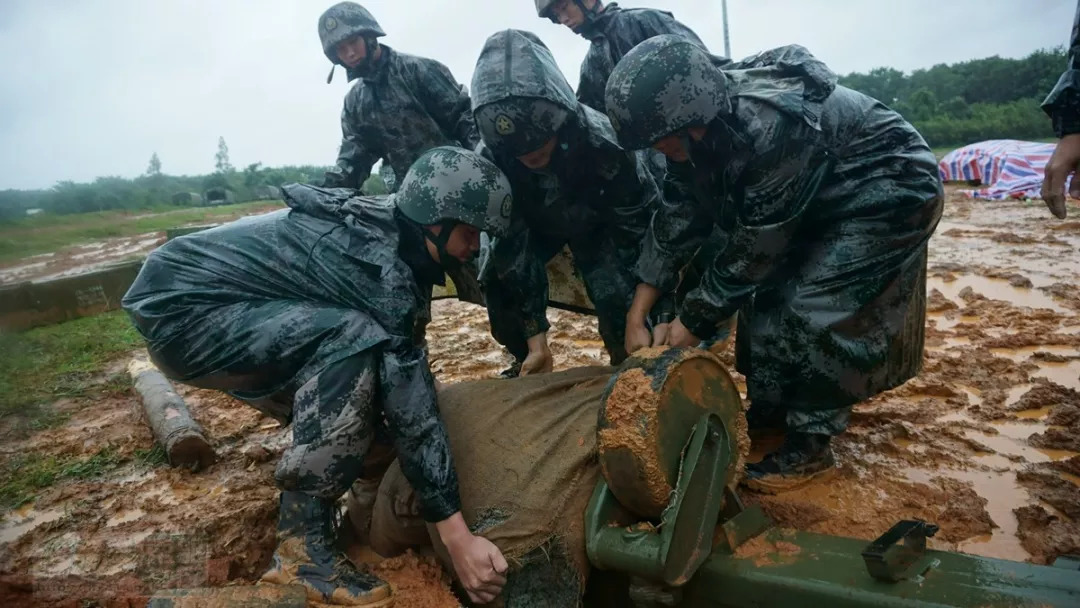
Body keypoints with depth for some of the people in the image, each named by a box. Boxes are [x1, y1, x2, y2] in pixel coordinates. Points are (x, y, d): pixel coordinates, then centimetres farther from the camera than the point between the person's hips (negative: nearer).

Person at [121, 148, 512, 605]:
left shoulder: (383, 230, 3)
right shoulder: (383, 265, -25)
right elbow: (409, 405, -26)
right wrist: (457, 536, -23)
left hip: (200, 300, 10)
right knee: (354, 341, -27)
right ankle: (302, 545, -19)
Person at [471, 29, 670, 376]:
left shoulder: (602, 143, -40)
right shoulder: (490, 160, -33)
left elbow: (650, 226, -31)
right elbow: (511, 250, -28)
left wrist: (664, 319, -34)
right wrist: (536, 341, -27)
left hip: (598, 223, -2)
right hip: (535, 223, 2)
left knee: (616, 295, -22)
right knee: (497, 279, -16)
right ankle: (527, 364, 8)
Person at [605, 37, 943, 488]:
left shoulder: (771, 126, -37)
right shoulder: (699, 125, -12)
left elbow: (753, 248, -29)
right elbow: (678, 218, -7)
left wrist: (693, 322, -18)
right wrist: (638, 312, -7)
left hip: (890, 191, -8)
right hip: (820, 199, 8)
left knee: (815, 309, -15)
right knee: (767, 289, 4)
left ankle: (810, 447, 0)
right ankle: (768, 410, 21)